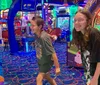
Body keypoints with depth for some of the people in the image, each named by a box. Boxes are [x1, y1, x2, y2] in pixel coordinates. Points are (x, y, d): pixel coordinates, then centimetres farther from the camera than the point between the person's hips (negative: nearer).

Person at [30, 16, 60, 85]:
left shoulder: (44, 38, -33)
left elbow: (53, 53, -29)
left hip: (47, 61, -8)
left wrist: (57, 67, -25)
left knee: (39, 78, -10)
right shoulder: (36, 34, -11)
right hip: (41, 60, 8)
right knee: (46, 77, 23)